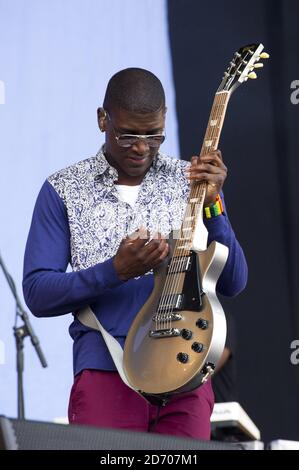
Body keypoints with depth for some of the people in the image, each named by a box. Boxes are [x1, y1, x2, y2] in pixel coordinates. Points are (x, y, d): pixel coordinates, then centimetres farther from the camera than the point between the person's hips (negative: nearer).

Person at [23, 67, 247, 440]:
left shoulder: (191, 181, 8)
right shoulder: (63, 190, 3)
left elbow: (233, 283, 5)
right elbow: (36, 293, -1)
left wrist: (211, 204, -10)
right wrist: (116, 271, -15)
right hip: (105, 372, -1)